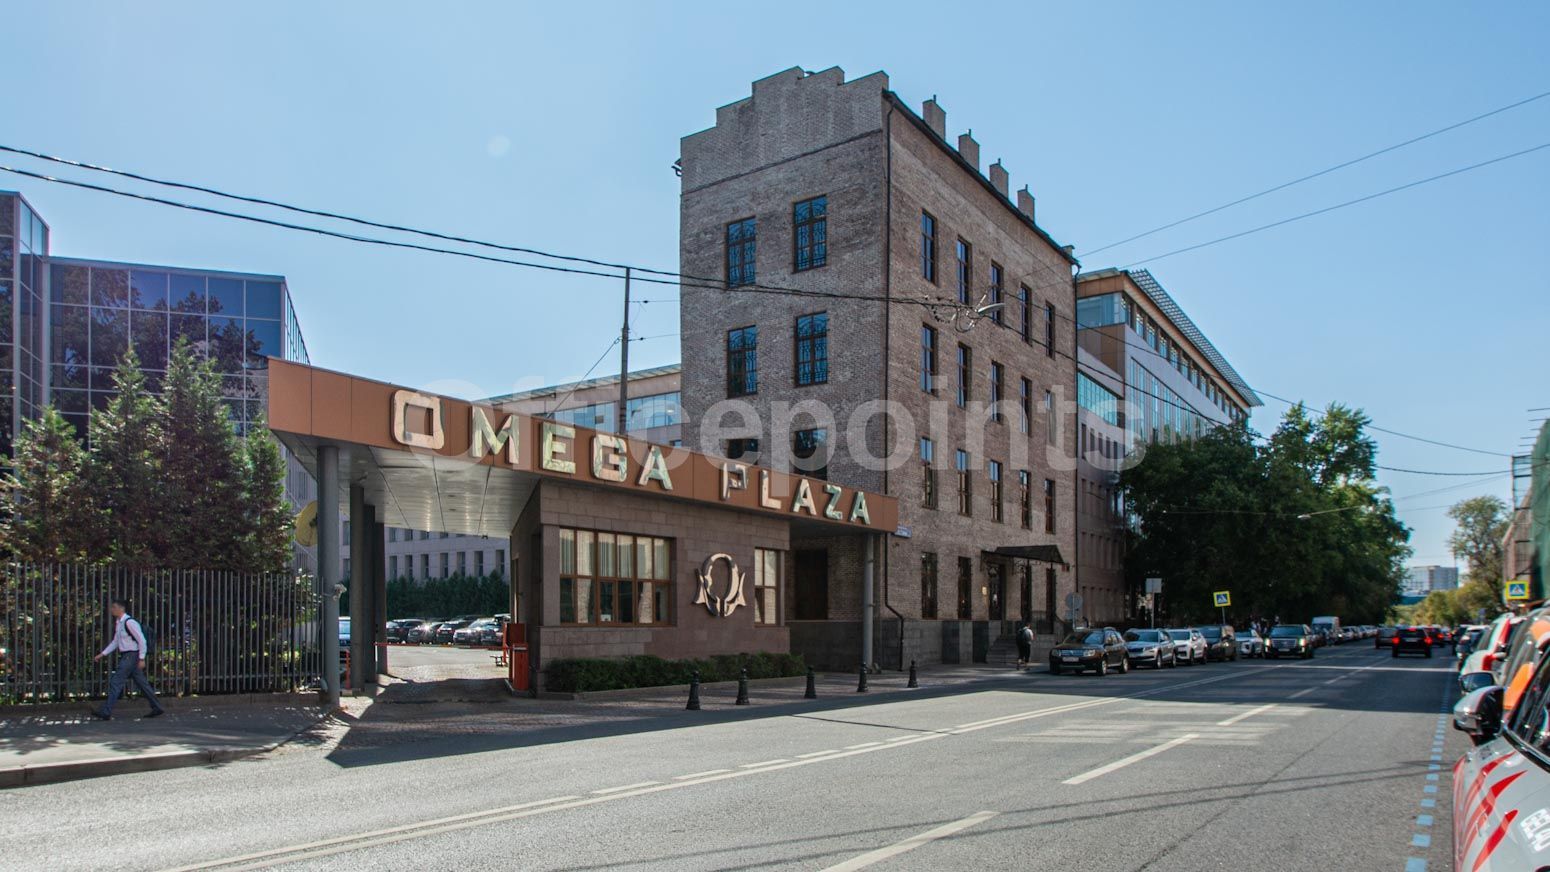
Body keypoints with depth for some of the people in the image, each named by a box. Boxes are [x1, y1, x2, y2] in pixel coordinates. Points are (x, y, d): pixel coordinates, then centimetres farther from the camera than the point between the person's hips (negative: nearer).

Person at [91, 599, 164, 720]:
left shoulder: (129, 622, -16)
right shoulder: (118, 623, 13)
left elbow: (141, 640, -17)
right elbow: (115, 642, 23)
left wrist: (142, 659, -18)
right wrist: (102, 654, 16)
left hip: (131, 656, -10)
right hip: (125, 656, 10)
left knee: (115, 682, -8)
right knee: (142, 683, 10)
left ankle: (106, 712, -4)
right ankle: (157, 708, 14)